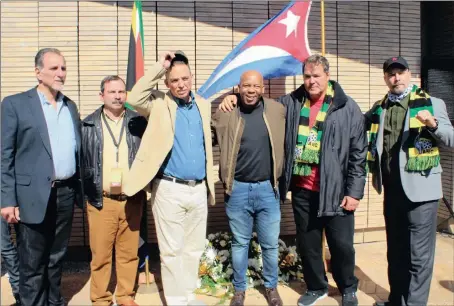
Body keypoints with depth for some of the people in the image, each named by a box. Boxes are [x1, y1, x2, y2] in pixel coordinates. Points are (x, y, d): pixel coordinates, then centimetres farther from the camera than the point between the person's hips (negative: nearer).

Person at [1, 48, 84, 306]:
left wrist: (81, 189, 10)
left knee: (57, 257, 17)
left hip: (66, 193, 5)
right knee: (32, 264, 6)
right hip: (34, 196, -5)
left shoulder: (71, 106, 12)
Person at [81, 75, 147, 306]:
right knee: (100, 254, 6)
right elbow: (81, 160, 4)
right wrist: (87, 193, -2)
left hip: (132, 199, 1)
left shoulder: (138, 123, 5)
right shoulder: (88, 125, 3)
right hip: (101, 200, -1)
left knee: (129, 253, 10)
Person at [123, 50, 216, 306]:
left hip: (199, 189, 5)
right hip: (170, 189, -4)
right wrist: (160, 68, -17)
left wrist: (209, 185, 12)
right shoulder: (159, 104, -2)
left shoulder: (204, 105, 10)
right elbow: (135, 99, -22)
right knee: (172, 249, 4)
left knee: (194, 248, 15)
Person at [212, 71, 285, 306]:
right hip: (237, 189, -1)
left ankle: (271, 287, 33)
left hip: (268, 188, 1)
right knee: (239, 243, 14)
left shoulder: (277, 111, -1)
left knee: (270, 244, 11)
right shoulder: (225, 114, -5)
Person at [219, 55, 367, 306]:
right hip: (302, 190, 3)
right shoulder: (291, 103, 4)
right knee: (307, 243, 15)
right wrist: (234, 97, 0)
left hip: (335, 191, -3)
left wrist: (354, 191, -7)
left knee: (341, 244, 8)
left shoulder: (347, 108, -5)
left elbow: (358, 153, -4)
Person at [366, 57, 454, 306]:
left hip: (420, 188, -5)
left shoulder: (431, 104, -2)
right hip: (392, 189, 5)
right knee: (395, 251, 17)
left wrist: (433, 125, -23)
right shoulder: (378, 108, 10)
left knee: (418, 255, 0)